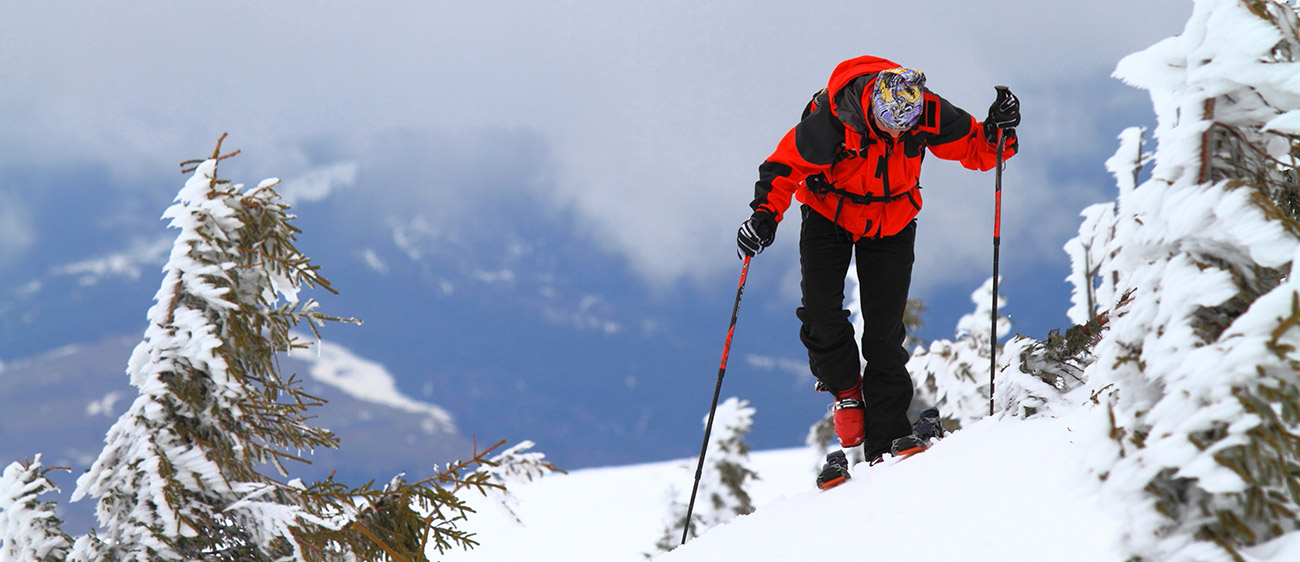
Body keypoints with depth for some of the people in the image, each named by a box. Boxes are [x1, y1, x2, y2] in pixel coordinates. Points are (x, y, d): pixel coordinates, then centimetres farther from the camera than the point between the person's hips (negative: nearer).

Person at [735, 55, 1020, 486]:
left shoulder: (928, 115, -23)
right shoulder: (831, 121, -30)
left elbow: (974, 149, -9)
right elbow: (787, 164, -18)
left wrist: (998, 132, -30)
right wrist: (766, 214, -30)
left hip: (892, 221, 1)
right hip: (829, 217, -1)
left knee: (885, 329, -6)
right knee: (821, 313, -16)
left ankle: (887, 438, -4)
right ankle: (845, 388, 13)